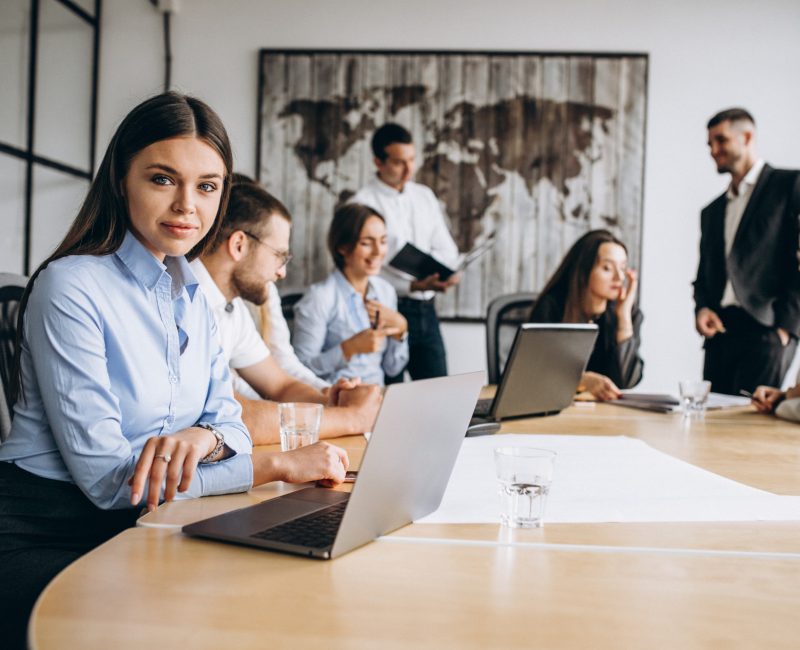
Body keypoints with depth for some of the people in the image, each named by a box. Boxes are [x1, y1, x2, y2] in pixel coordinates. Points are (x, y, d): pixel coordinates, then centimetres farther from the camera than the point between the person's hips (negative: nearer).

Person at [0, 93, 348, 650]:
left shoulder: (192, 293, 8)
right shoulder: (70, 288, -15)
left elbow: (229, 418, 7)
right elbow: (107, 476, -19)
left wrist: (202, 437, -19)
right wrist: (279, 466, -19)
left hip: (134, 529, 7)